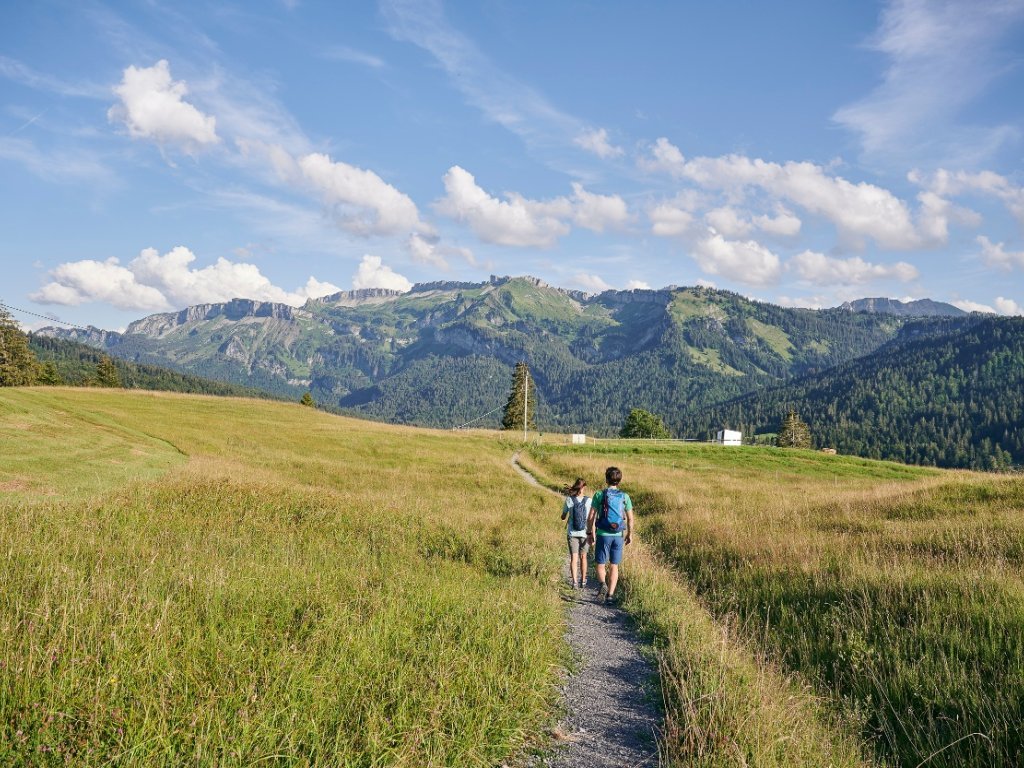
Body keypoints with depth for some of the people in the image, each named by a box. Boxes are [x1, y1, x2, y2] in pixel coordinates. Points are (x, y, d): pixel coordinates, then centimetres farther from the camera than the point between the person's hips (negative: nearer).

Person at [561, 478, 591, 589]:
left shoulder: (569, 500, -7)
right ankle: (583, 581, 25)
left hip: (572, 533, 0)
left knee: (574, 558, 3)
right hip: (584, 533, 1)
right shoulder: (589, 500, -8)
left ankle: (574, 582, -7)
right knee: (583, 556, 16)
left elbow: (563, 517, 2)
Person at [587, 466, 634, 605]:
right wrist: (629, 534, 17)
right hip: (618, 536, 2)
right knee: (614, 566, 11)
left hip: (603, 535, -2)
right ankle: (610, 594, 7)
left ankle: (603, 584, -19)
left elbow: (591, 517, -6)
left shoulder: (599, 495, -6)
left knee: (600, 564, 8)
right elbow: (630, 519, 4)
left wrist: (589, 533, 6)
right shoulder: (625, 497, 1)